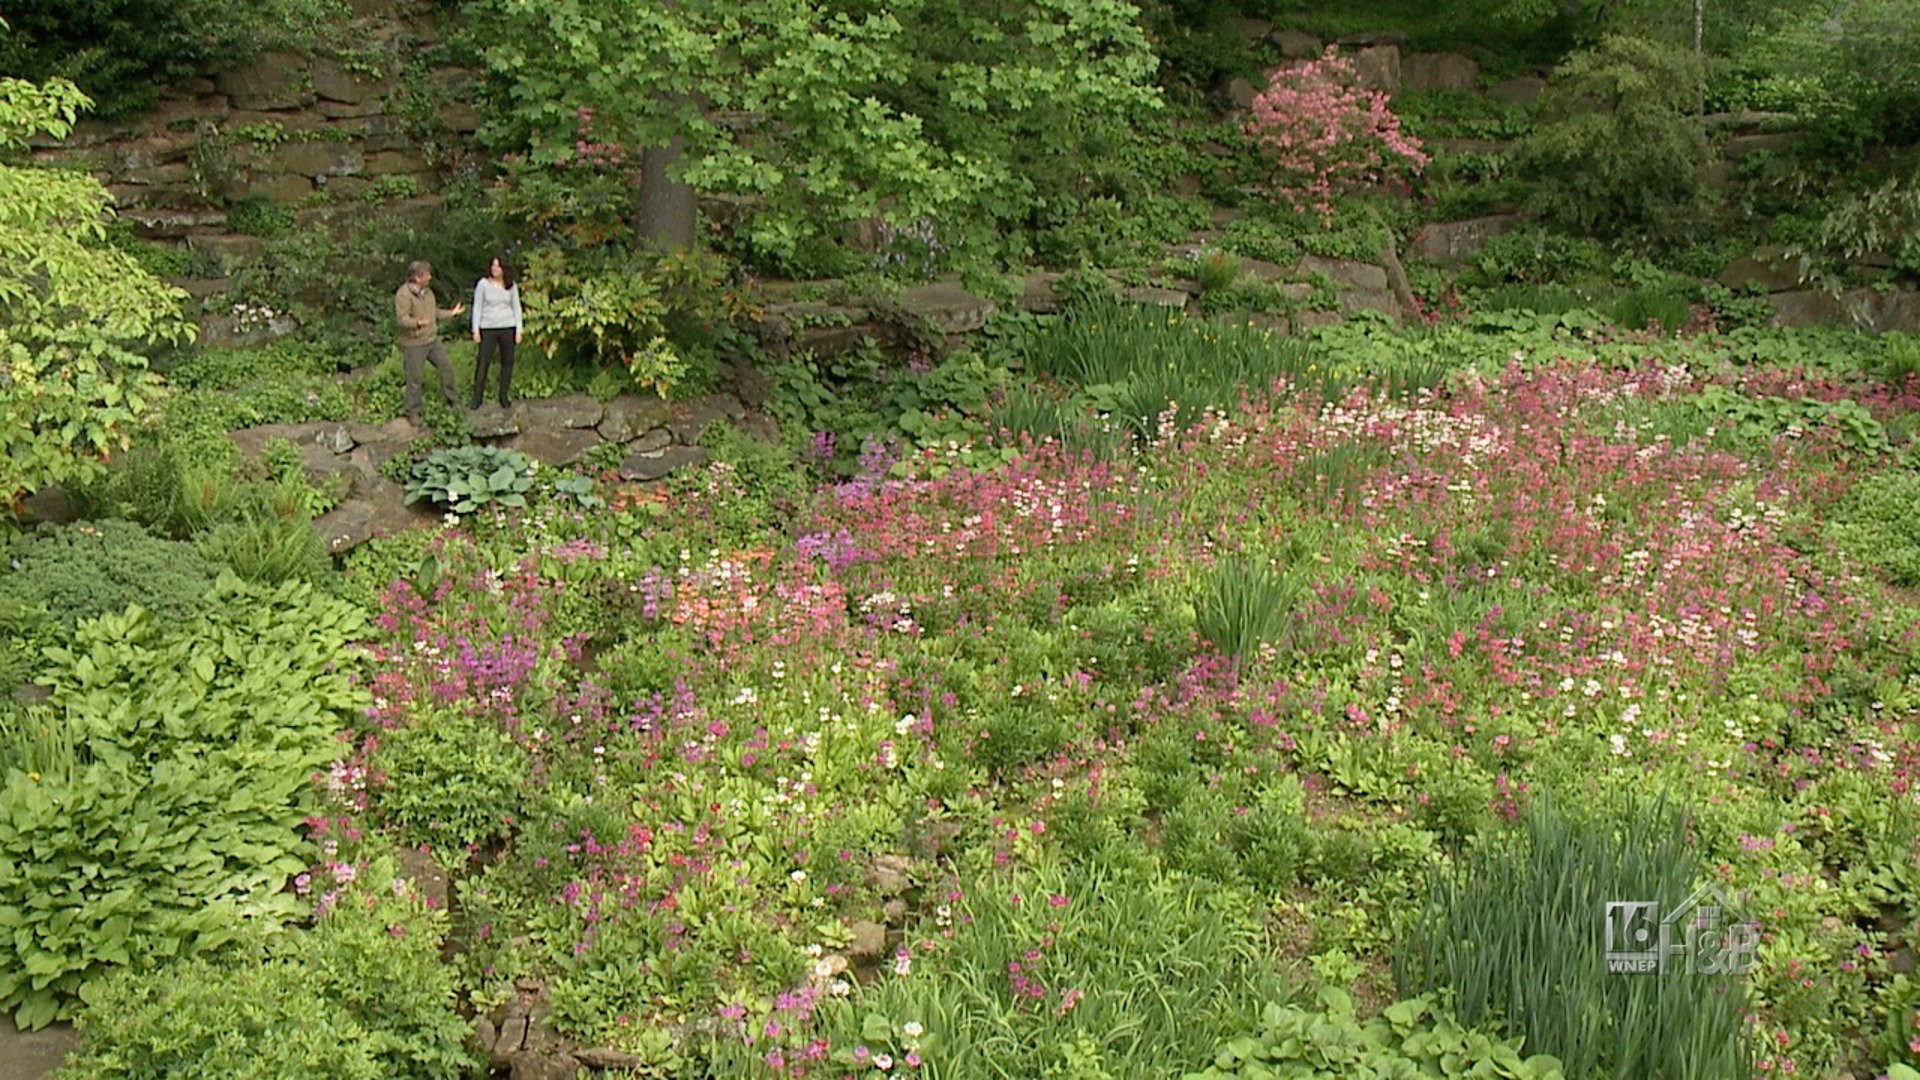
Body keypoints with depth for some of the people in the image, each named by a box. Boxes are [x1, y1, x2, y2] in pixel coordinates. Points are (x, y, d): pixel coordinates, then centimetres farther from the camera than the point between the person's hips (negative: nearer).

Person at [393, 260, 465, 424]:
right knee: (415, 378, 0)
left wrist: (451, 313, 17)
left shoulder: (427, 292, 9)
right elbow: (401, 318, -26)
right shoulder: (403, 294, -18)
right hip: (414, 344, -8)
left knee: (446, 368, 11)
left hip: (433, 340, 8)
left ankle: (452, 401, 29)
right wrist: (418, 323, -42)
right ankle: (413, 412, 11)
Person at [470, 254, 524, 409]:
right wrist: (475, 329, -5)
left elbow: (516, 308, 8)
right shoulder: (483, 284, -3)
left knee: (507, 361, 6)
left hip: (508, 328, 2)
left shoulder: (512, 286, 3)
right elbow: (477, 307, 0)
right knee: (482, 362, -4)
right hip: (488, 328, -2)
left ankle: (503, 396, 17)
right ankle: (477, 396, 2)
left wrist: (518, 330, 3)